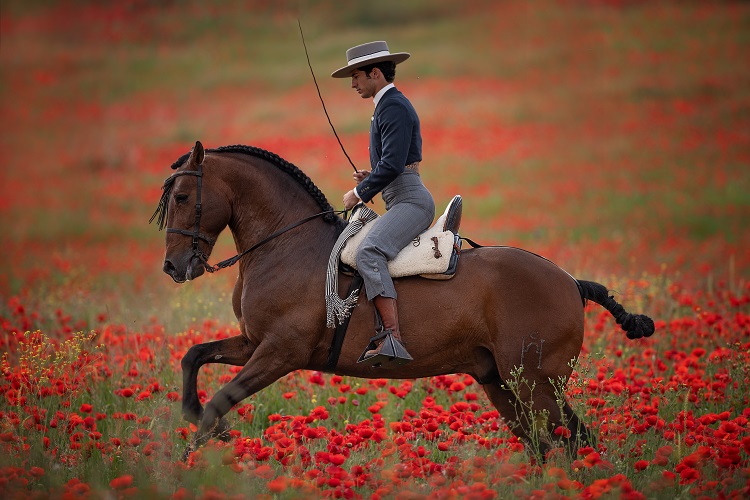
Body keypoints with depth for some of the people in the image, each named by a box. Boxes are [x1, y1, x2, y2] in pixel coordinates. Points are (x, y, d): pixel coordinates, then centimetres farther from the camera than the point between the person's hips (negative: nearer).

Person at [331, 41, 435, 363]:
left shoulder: (394, 107, -12)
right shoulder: (387, 106, 21)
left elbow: (393, 163, -22)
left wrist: (359, 194, -12)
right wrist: (370, 178, 13)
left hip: (411, 201, -12)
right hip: (401, 203, 12)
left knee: (368, 253, -32)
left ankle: (392, 337, -41)